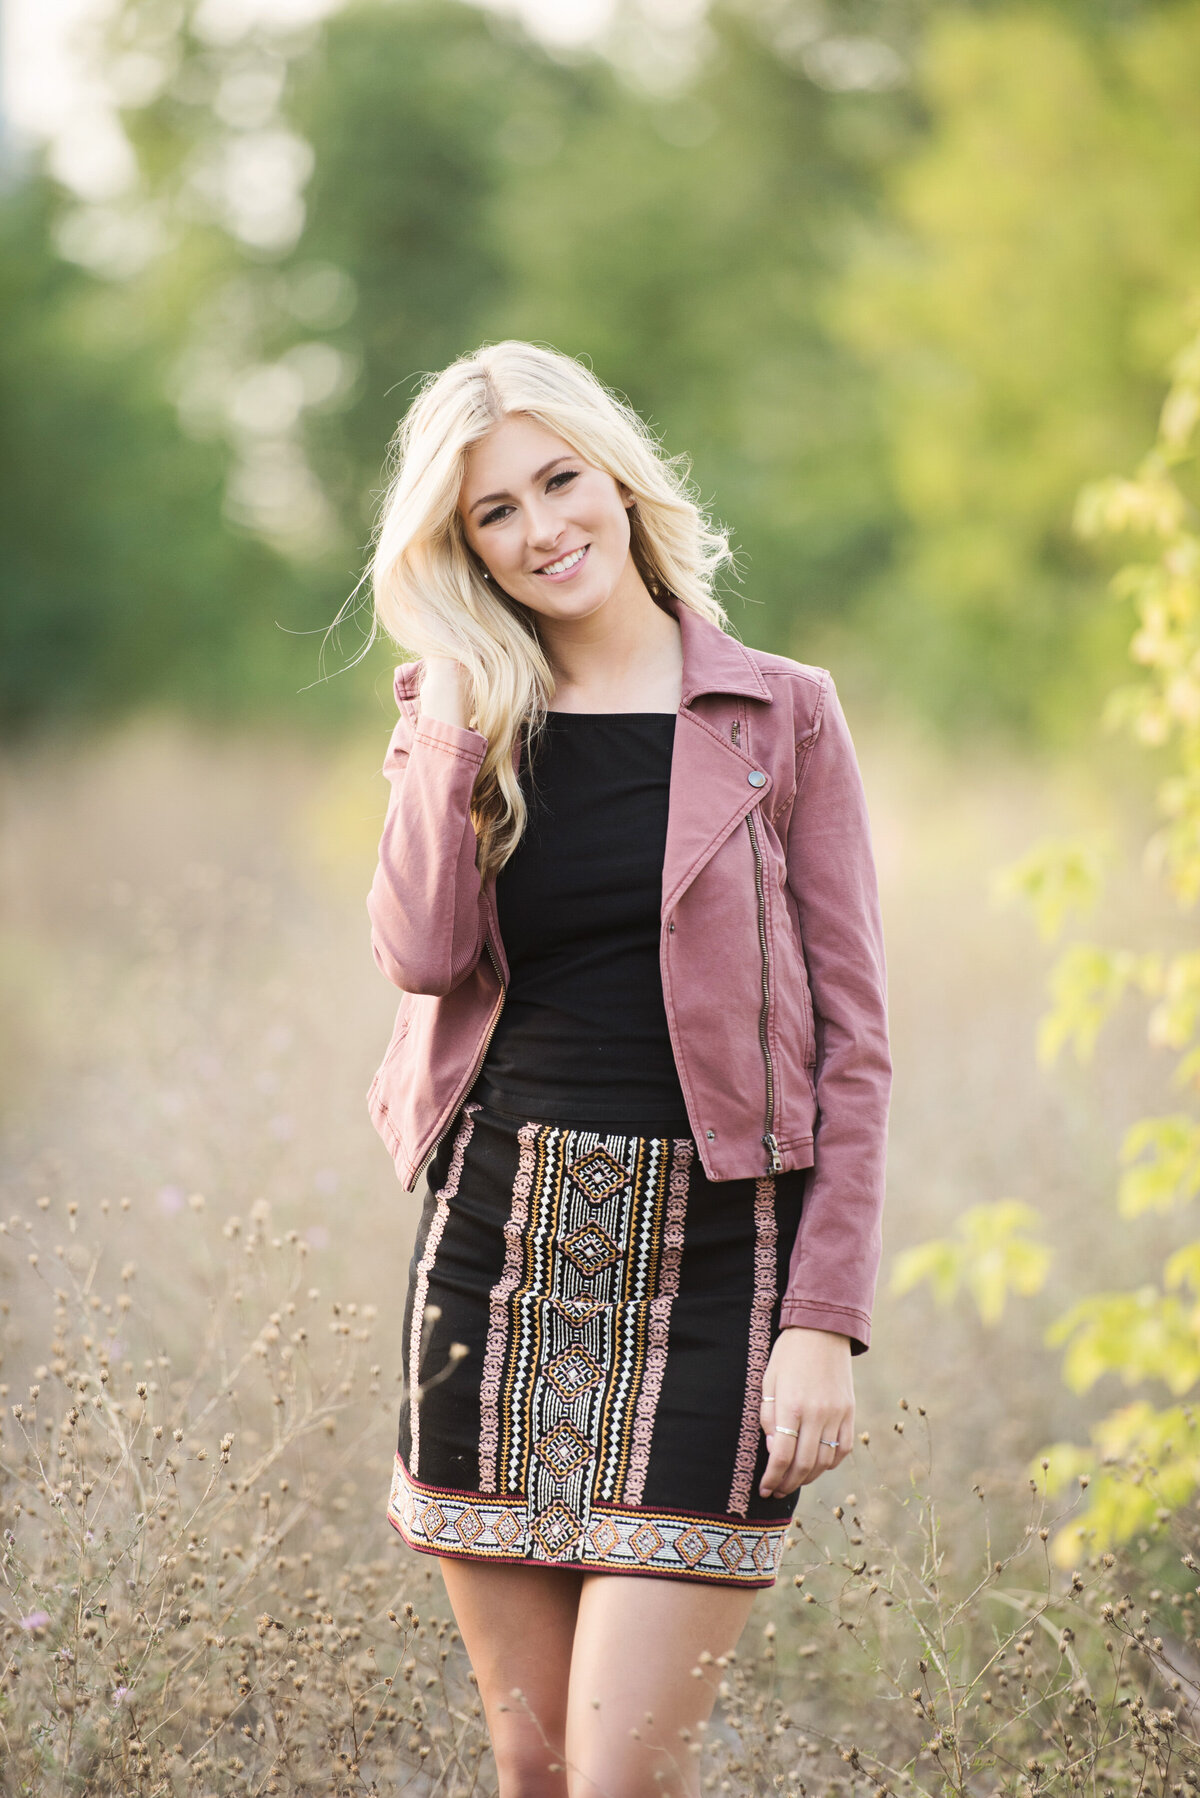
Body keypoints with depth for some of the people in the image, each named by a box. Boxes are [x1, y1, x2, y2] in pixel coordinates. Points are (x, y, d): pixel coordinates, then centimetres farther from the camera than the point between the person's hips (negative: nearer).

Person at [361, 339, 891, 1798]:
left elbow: (853, 1039, -1)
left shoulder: (780, 716, 2)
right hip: (499, 1243, 3)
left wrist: (825, 1319, -8)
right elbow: (422, 956, -8)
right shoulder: (467, 723, 10)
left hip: (708, 1255, -3)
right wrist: (456, 716, -6)